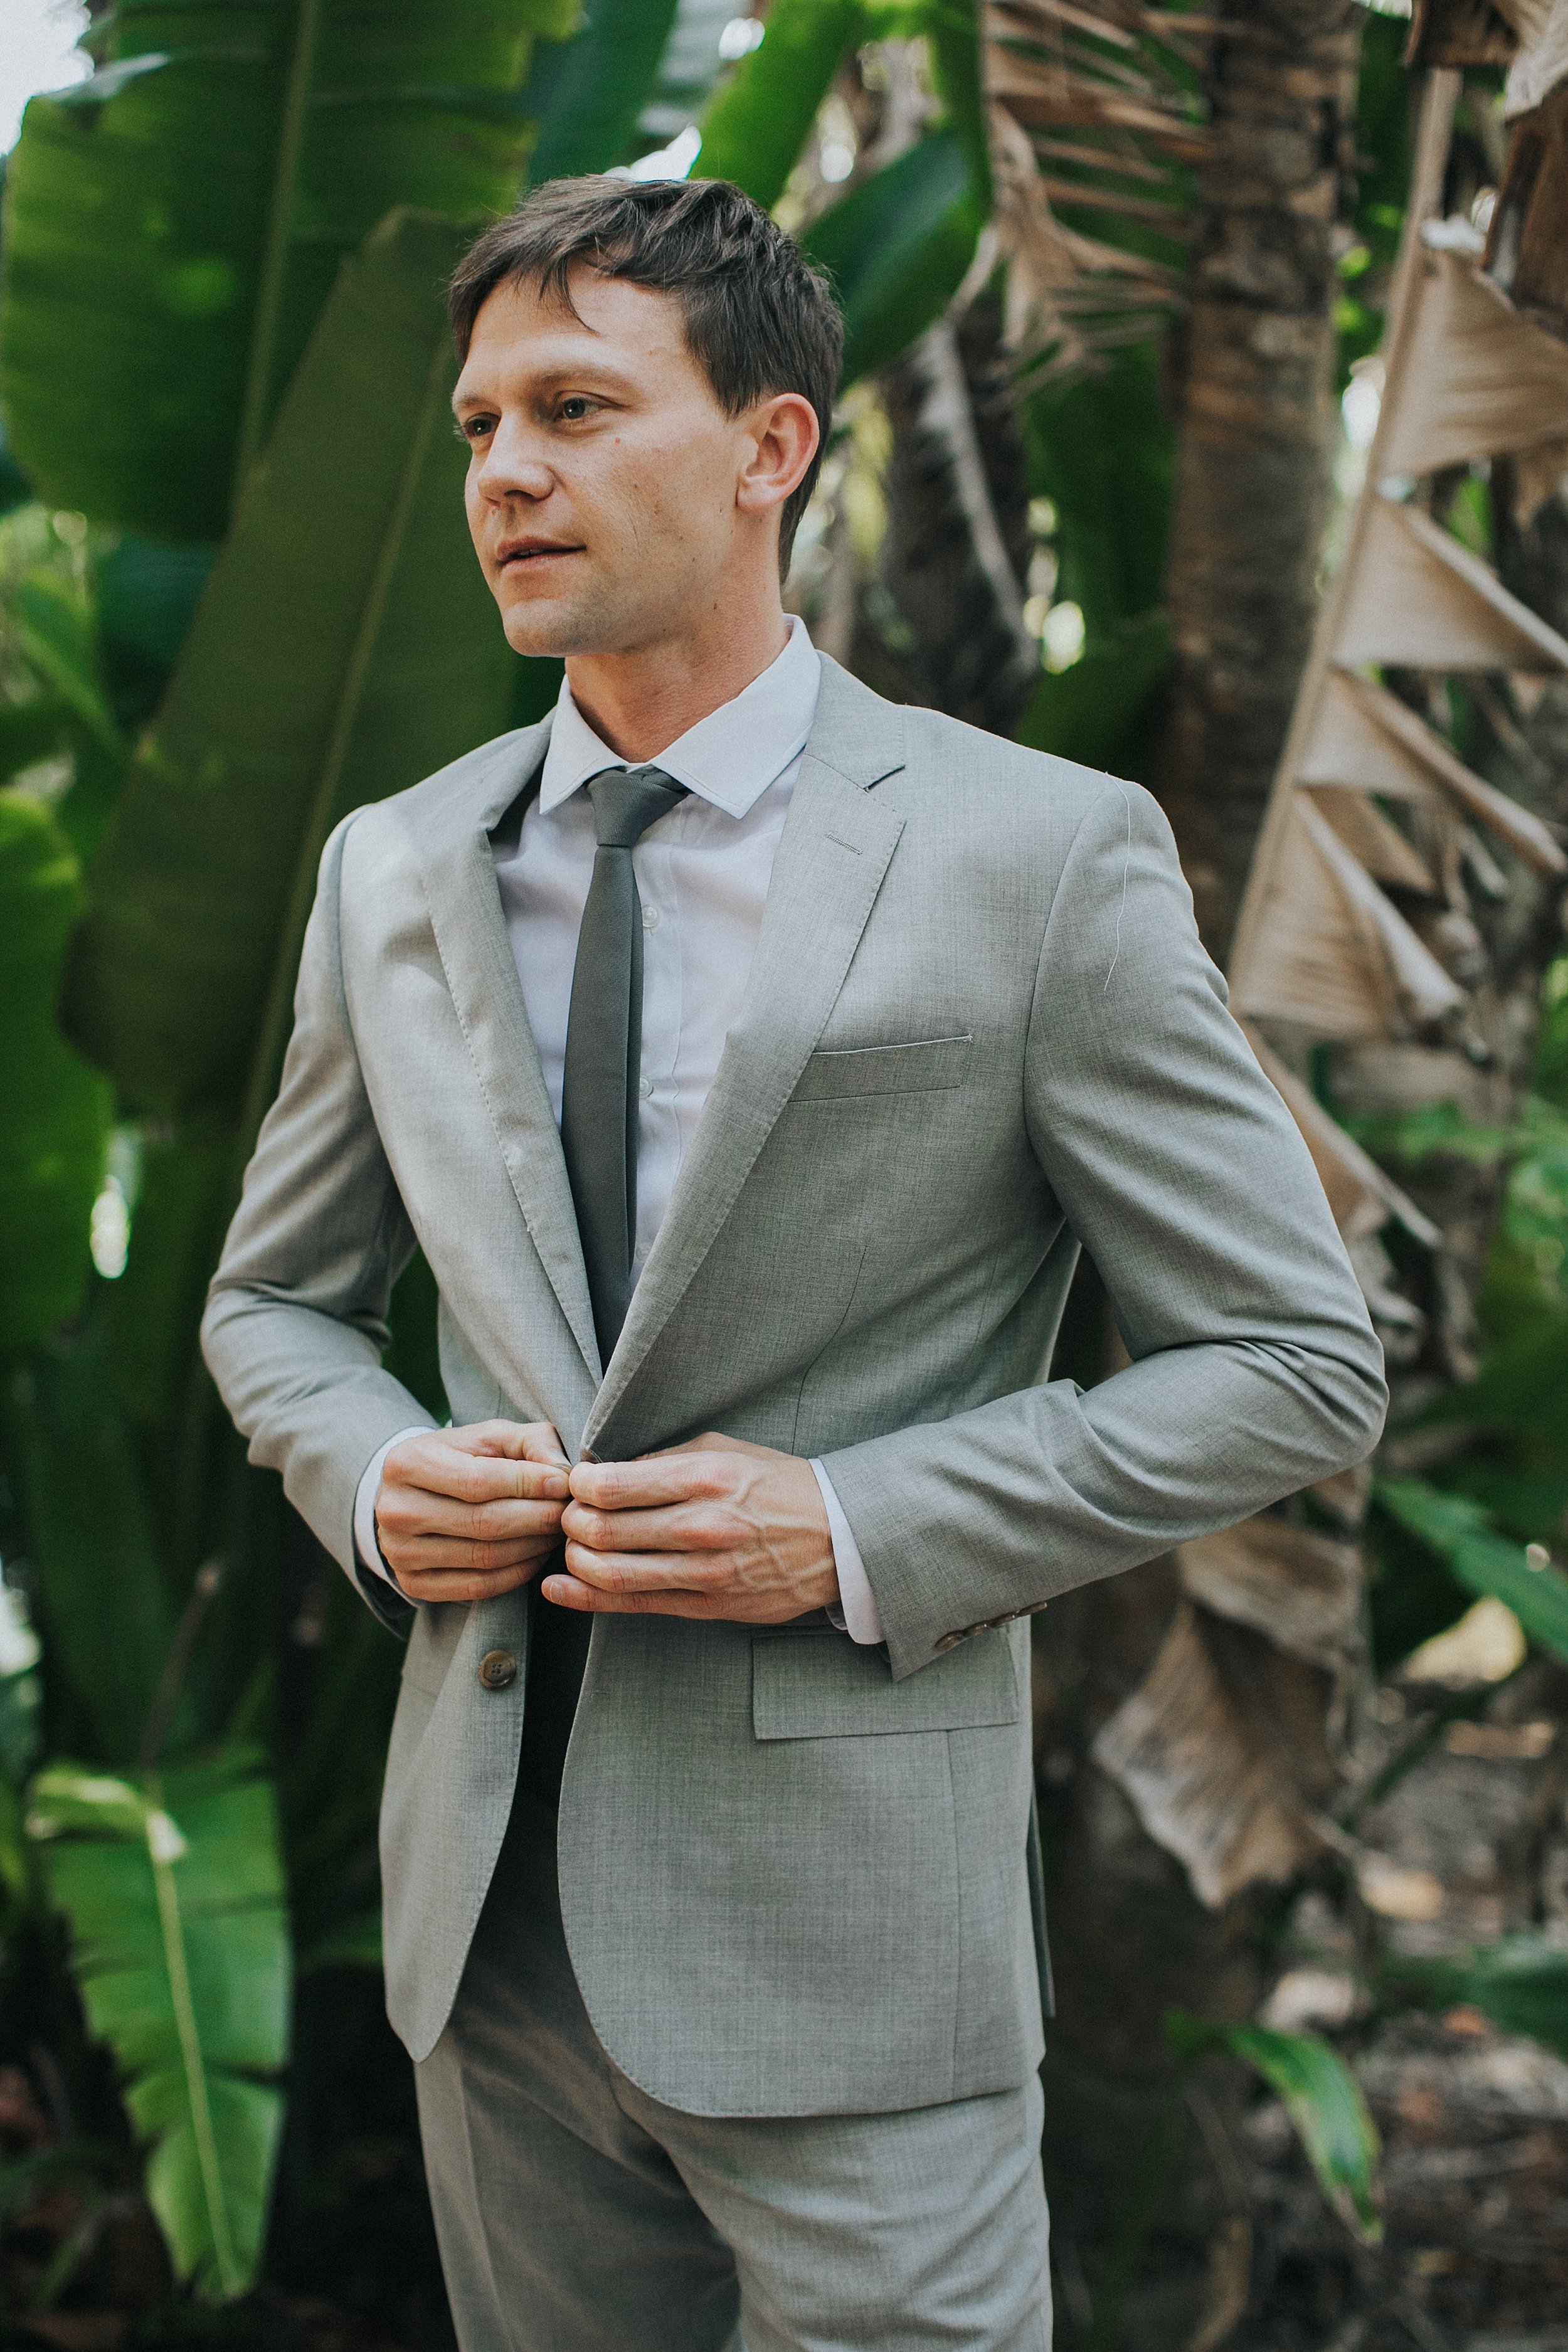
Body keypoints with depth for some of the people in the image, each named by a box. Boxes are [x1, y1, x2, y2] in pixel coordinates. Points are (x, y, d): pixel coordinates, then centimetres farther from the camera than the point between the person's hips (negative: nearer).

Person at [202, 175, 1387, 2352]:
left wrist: (860, 1529, -17)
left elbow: (1297, 1365, -7)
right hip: (487, 1907, 5)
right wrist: (371, 1476, -5)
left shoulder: (1041, 856, -9)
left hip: (846, 1927, -4)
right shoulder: (391, 870, 6)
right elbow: (275, 1297, 18)